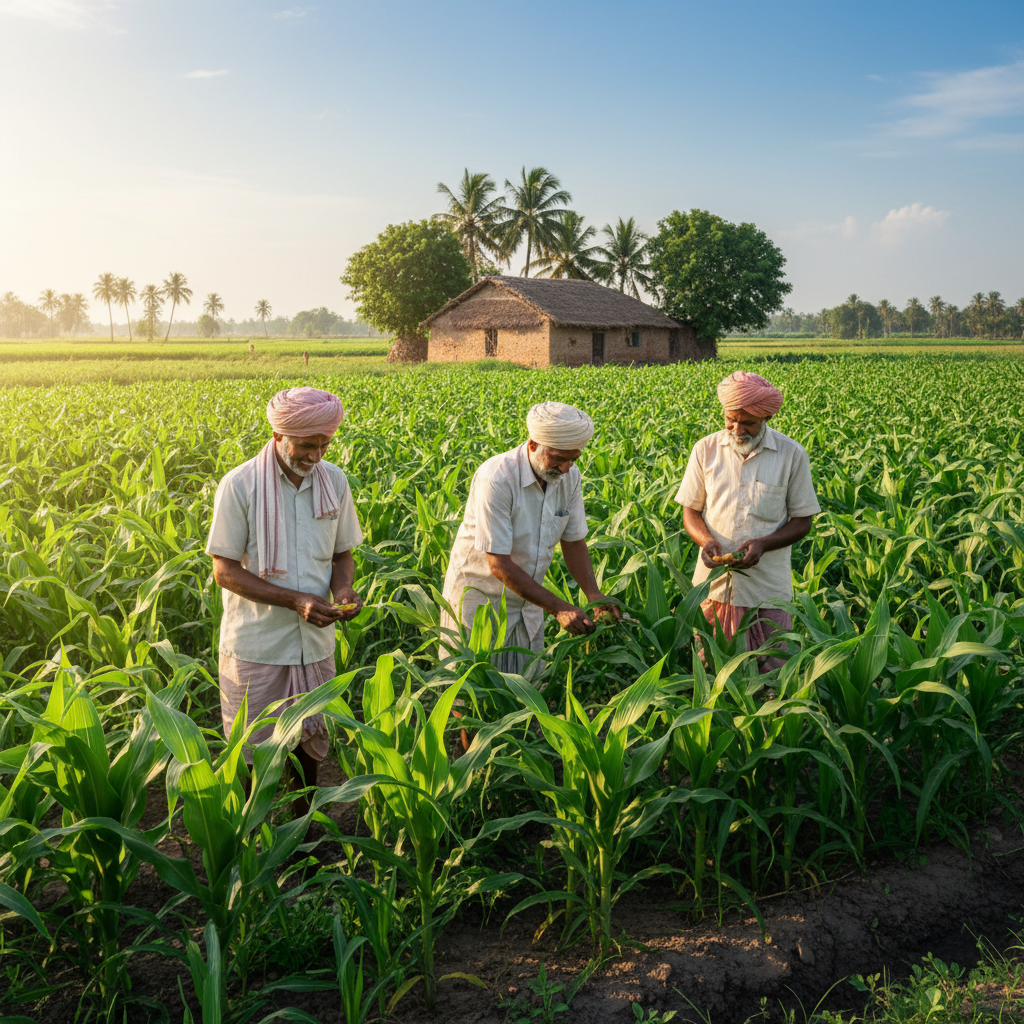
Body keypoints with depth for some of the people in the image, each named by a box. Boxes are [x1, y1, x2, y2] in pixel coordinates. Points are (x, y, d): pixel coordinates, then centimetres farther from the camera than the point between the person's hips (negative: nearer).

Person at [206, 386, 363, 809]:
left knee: (310, 741, 17)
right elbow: (225, 570, -12)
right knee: (253, 751, 7)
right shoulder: (240, 485, -14)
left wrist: (343, 589, -13)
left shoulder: (334, 480, -1)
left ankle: (303, 822, 39)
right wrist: (295, 600, -23)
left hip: (315, 640, 4)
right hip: (256, 644, -4)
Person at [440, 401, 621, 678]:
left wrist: (594, 596, -13)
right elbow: (499, 564, -27)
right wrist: (558, 608, -29)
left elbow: (574, 541, 3)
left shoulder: (569, 476, -7)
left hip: (526, 598, 6)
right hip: (480, 595, -6)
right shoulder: (496, 479, -27)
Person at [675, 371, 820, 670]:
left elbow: (802, 521, 2)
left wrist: (763, 544, -16)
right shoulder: (705, 450, 2)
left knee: (772, 674, 3)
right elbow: (690, 511, 8)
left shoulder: (792, 455, -2)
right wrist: (705, 539, -13)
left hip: (768, 587, -1)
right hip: (713, 583, 2)